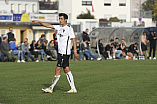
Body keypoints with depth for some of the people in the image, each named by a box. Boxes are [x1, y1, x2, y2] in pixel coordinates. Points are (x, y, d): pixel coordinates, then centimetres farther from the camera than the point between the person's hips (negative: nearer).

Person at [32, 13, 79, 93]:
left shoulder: (69, 28, -10)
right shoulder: (59, 27, 13)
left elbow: (74, 39, -12)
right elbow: (48, 26, 17)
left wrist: (75, 51, -17)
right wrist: (39, 22, 11)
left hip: (65, 53, -9)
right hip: (61, 52, 9)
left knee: (58, 70, -6)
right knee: (66, 70, 8)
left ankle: (51, 88, -4)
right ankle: (73, 88, 9)